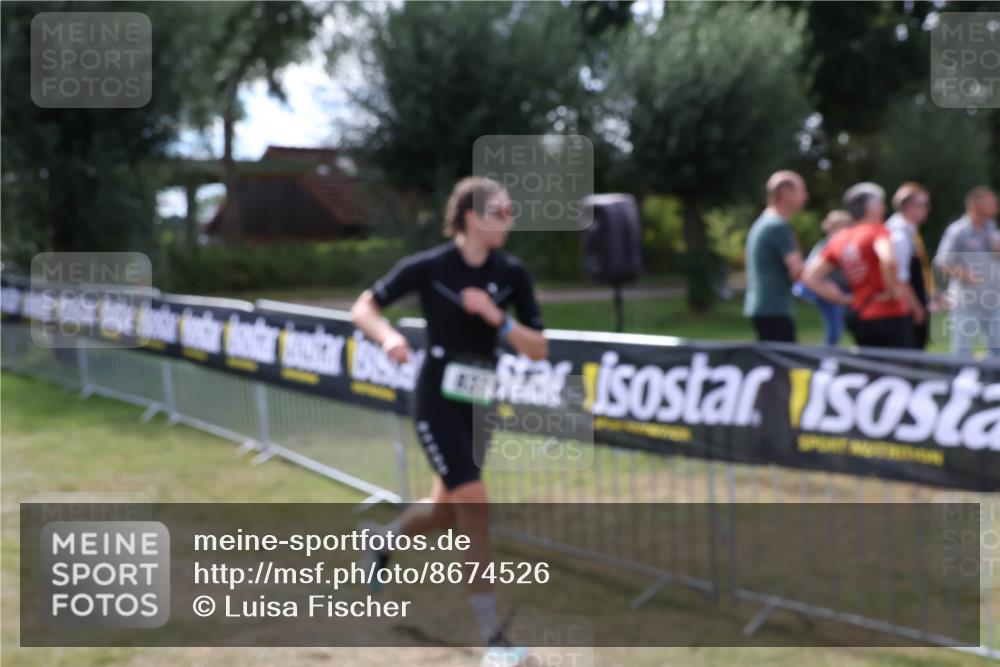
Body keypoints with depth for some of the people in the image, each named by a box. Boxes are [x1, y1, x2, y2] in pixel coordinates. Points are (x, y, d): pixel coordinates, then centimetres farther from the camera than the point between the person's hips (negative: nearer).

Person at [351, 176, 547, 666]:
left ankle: (383, 538, 52)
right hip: (437, 401, -5)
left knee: (445, 514, 17)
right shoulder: (428, 267, -13)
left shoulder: (512, 273, -3)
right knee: (475, 508, -14)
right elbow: (363, 308, -4)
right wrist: (389, 335, -25)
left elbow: (539, 350, -3)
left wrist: (498, 319, -20)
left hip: (478, 404, 6)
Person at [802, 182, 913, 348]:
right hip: (889, 316, -7)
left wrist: (843, 298, 9)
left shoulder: (839, 239, 10)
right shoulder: (877, 230, -9)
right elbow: (888, 261, -30)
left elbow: (810, 277, 10)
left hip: (860, 318, 7)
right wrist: (891, 291, -15)